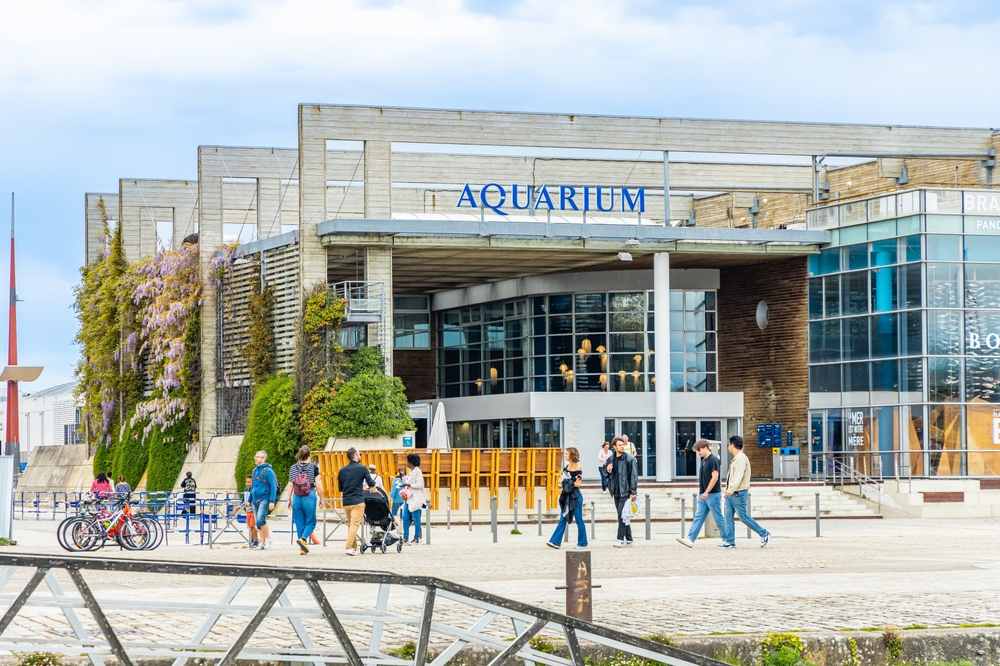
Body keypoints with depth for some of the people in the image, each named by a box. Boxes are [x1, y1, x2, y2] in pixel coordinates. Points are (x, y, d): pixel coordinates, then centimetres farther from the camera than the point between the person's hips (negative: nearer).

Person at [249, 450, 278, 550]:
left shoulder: (268, 471, -8)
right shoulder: (254, 471, 14)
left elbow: (273, 487, -11)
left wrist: (272, 501, -17)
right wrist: (250, 500, 20)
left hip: (264, 499, -8)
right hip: (255, 500, 8)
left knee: (260, 519, -21)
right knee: (258, 522, 6)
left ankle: (268, 539, -6)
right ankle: (262, 542, 11)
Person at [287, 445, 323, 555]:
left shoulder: (293, 468, 4)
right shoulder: (313, 467, -3)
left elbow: (291, 485, 3)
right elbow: (318, 485, -4)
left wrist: (289, 500, 11)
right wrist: (321, 498, 6)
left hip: (297, 497, 3)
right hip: (309, 497, -3)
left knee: (300, 523, 9)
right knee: (310, 522, 6)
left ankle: (302, 548, 10)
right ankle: (303, 538, -19)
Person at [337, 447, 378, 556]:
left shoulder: (342, 470, 7)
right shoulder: (362, 468, -6)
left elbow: (340, 488, 12)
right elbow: (371, 484, -5)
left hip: (346, 502, 5)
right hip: (358, 501, -5)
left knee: (350, 524, 16)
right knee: (354, 525, -7)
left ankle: (354, 547, 20)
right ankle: (349, 547, -18)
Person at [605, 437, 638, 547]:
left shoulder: (629, 458, -7)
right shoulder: (611, 460, 10)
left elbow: (634, 475, -10)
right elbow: (607, 474, 23)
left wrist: (633, 492, -14)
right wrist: (607, 470, -2)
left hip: (626, 491, -7)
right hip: (616, 491, 7)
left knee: (622, 514, -13)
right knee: (621, 515, 9)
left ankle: (621, 539, -12)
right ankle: (628, 539, 17)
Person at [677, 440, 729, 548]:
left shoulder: (713, 460, -13)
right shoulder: (704, 460, 14)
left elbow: (715, 477, -19)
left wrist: (706, 492, -21)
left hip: (713, 494, -9)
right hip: (703, 495, 9)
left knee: (719, 519, -1)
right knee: (698, 517, 1)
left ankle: (727, 540, 8)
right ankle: (690, 539, -5)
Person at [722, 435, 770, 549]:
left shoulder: (741, 459, -15)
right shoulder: (735, 459, 16)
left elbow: (738, 477, -24)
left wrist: (730, 490, -30)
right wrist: (728, 490, 17)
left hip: (738, 494, -10)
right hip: (731, 493, 10)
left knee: (744, 517, -5)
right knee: (729, 517, 3)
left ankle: (764, 534, 7)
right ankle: (729, 541, 3)